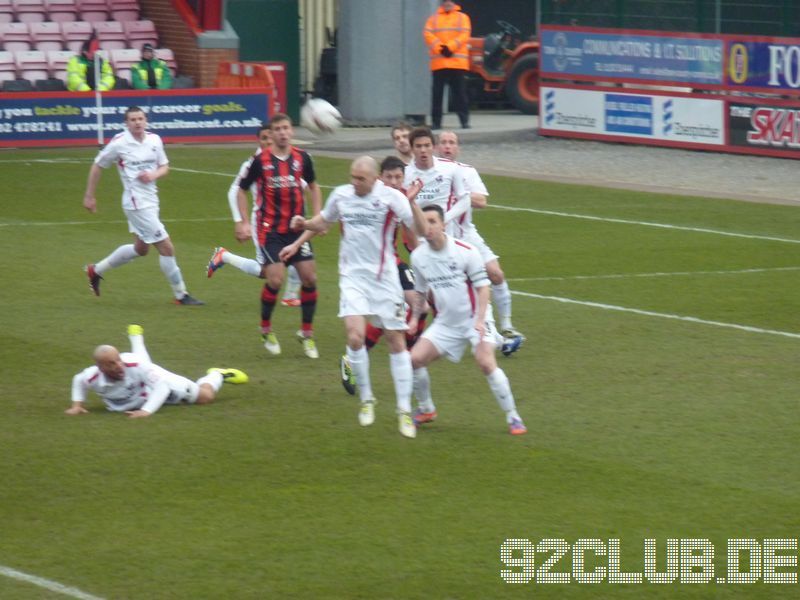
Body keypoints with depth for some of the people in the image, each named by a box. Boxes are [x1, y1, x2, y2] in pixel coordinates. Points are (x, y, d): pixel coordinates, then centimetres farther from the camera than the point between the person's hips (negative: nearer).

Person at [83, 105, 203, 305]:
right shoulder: (119, 143, -11)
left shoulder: (154, 140, 3)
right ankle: (180, 295, 3)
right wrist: (89, 196, 2)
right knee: (166, 247, -8)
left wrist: (153, 175, -11)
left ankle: (96, 270, 38)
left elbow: (164, 167, 12)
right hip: (136, 203, -7)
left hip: (151, 200, 7)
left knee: (140, 248, 22)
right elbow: (97, 166, 0)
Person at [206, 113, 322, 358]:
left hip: (296, 227, 4)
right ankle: (266, 331, 10)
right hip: (270, 228, -4)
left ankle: (307, 334, 12)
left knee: (309, 277, -3)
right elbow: (241, 190, 3)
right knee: (275, 280, -13)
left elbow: (312, 186, 18)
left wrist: (317, 217, 8)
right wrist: (244, 222, -4)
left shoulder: (302, 158, 1)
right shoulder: (261, 160, -8)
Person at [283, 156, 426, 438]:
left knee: (396, 340, 1)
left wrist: (412, 203, -28)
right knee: (355, 335, -16)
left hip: (384, 278, -1)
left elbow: (421, 230, -14)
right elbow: (323, 222, 22)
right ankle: (366, 399, 4)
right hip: (352, 277, 2)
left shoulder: (390, 197, -9)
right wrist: (304, 225, 3)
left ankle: (404, 410, 9)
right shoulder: (341, 195, 1)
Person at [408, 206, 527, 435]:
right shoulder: (418, 256, 0)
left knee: (486, 363, -24)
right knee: (415, 358, -8)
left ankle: (512, 417, -12)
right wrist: (414, 317, 8)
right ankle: (426, 409, 16)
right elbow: (421, 291, 16)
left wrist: (480, 320, -21)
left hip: (475, 320, -5)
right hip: (445, 322, 5)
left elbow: (482, 286, -11)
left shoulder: (466, 252, -15)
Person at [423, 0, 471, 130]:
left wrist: (450, 47, -15)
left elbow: (464, 35, -3)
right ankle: (436, 122, 3)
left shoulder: (463, 17, 10)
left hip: (458, 62, -1)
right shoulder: (434, 18, 13)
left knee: (460, 93, -1)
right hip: (439, 62, 1)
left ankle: (464, 121, 2)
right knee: (437, 93, 0)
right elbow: (428, 34, 0)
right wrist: (440, 48, -14)